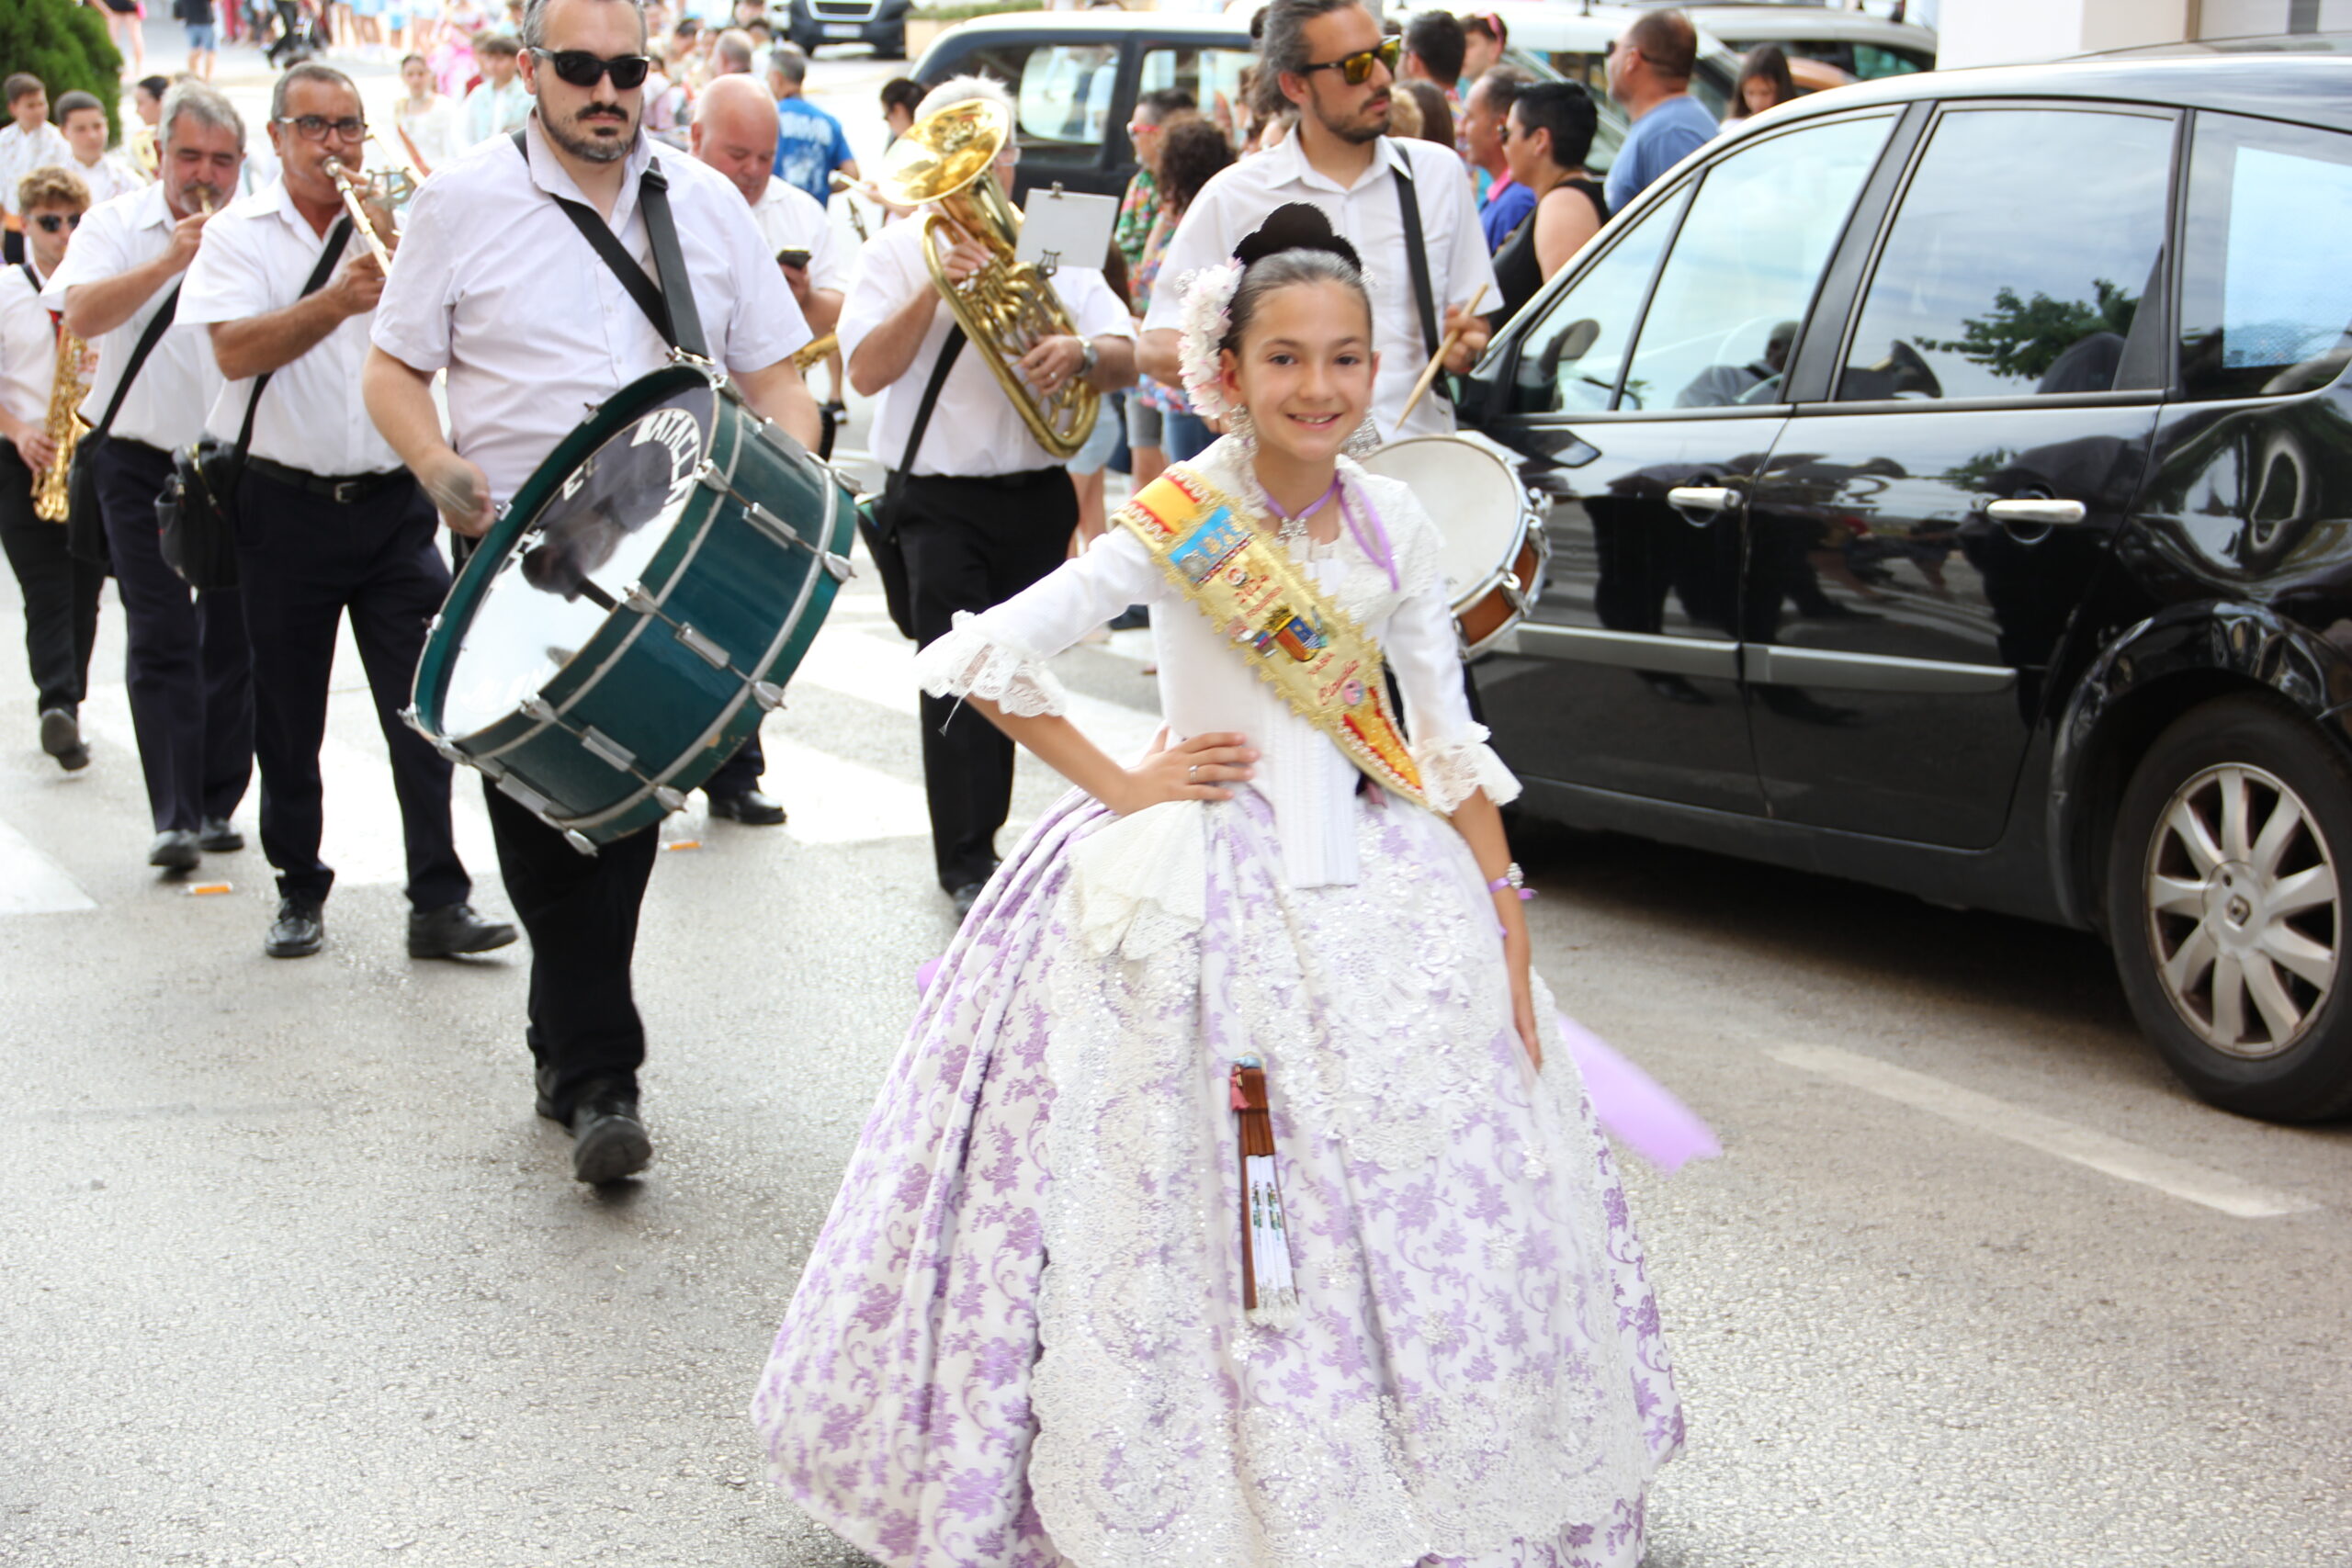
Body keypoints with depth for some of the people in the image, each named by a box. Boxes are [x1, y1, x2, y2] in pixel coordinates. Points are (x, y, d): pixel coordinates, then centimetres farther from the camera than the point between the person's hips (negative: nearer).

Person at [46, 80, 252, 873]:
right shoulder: (116, 226, 0)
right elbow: (81, 315, -17)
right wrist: (168, 261, -25)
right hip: (144, 464, -2)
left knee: (235, 642, 6)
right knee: (161, 641, -8)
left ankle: (219, 807, 17)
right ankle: (173, 816, -10)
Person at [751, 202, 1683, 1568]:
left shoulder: (1394, 529, 3)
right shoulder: (1180, 523, -10)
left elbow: (1447, 743, 8)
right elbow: (985, 661, -11)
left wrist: (1507, 918, 3)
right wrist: (1122, 787, -9)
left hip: (1371, 881, 4)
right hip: (1199, 890, -4)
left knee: (1419, 1204, 6)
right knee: (1200, 1216, -4)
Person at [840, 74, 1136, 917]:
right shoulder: (897, 252, 1)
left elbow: (1126, 361, 1)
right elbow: (867, 371, -13)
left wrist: (1081, 353, -22)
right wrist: (936, 290, -24)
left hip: (1037, 494, 4)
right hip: (940, 502, -4)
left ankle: (981, 837, 27)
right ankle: (966, 865, -5)